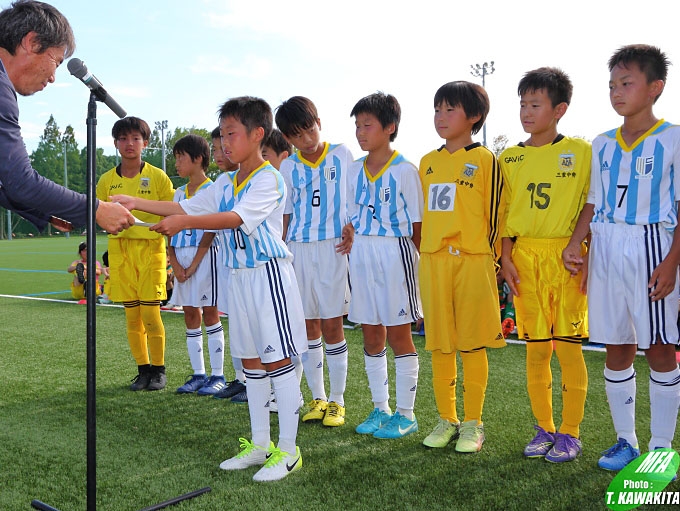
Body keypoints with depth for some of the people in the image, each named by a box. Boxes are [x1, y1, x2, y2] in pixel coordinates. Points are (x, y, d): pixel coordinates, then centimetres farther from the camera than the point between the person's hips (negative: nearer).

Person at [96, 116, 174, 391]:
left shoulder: (157, 177, -1)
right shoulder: (107, 180, 7)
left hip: (151, 248, -3)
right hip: (120, 251, 3)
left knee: (151, 313, -4)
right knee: (132, 315, 7)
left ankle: (158, 370, 11)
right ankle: (143, 369, 19)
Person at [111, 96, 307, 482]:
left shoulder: (269, 179, -12)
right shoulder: (226, 184, 14)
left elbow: (237, 218, -24)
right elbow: (188, 207, 12)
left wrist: (183, 223, -32)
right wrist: (137, 203, 3)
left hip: (269, 273, -9)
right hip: (240, 276, 9)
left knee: (278, 360, -5)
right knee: (250, 360, 13)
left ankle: (288, 450, 5)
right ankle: (260, 443, 24)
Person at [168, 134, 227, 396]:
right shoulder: (179, 193, 15)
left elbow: (209, 231, -11)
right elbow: (171, 231, 11)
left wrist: (194, 265, -13)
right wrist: (175, 264, -2)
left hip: (205, 256, -7)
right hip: (181, 258, 7)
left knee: (209, 314, -3)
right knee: (190, 316, 8)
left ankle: (218, 375, 4)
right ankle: (198, 374, 16)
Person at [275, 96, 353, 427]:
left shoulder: (341, 156, 1)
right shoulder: (288, 167, 8)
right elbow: (286, 216, 12)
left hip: (333, 248, -3)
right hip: (298, 250, 3)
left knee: (331, 325, -2)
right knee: (308, 326, 8)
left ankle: (337, 401, 12)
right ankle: (318, 398, 20)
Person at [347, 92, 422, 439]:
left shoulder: (405, 171, -7)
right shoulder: (354, 171, 10)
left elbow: (416, 225, -6)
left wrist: (422, 263, -9)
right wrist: (350, 239, 5)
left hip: (395, 254, -6)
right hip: (361, 254, 6)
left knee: (398, 335, 1)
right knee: (371, 336, 10)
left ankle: (405, 414, 13)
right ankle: (380, 409, 23)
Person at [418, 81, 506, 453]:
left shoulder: (485, 160, -1)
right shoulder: (428, 162, 13)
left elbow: (494, 214, -1)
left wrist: (488, 258, -1)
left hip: (473, 262, -4)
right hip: (432, 263, 5)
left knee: (472, 344, 3)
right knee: (439, 345, 9)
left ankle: (473, 423, 16)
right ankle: (446, 420, 22)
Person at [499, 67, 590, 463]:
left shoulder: (580, 151, 3)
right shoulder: (511, 157, 11)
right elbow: (506, 213, 12)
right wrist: (506, 258, 3)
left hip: (566, 257, -3)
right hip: (526, 257, 3)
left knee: (569, 348, -1)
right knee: (536, 349, 7)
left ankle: (570, 433, 13)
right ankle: (544, 430, 20)